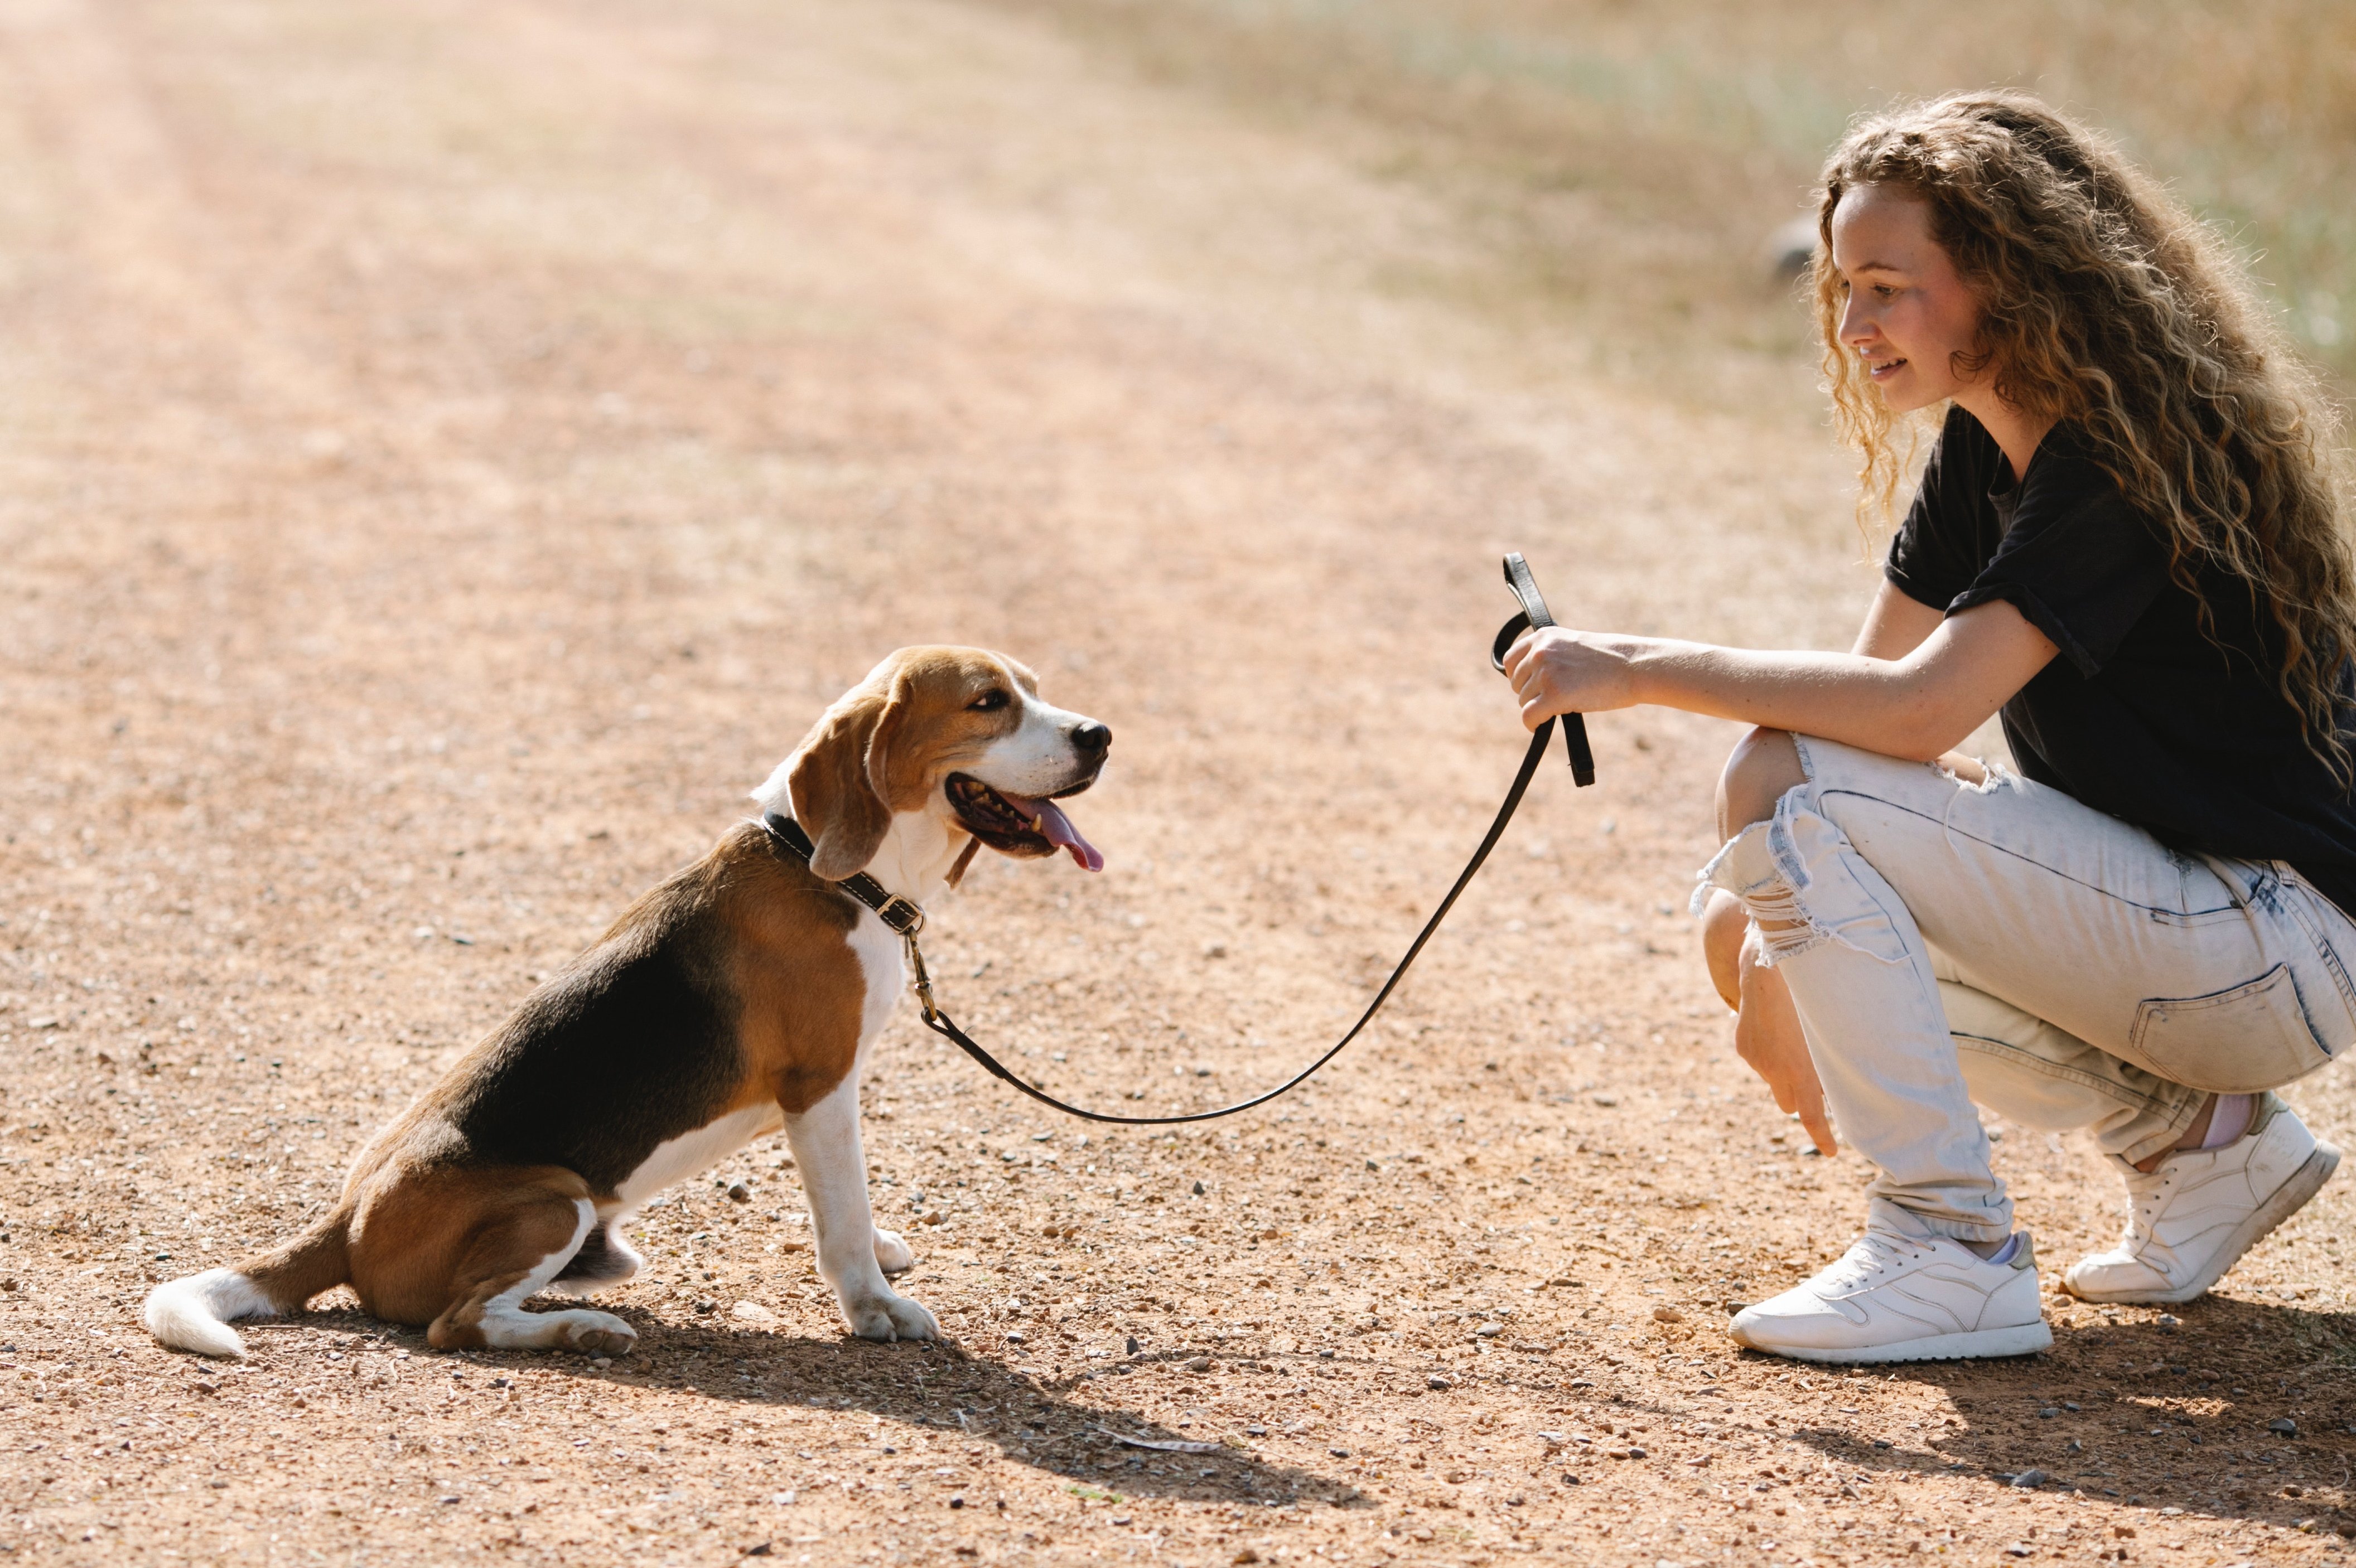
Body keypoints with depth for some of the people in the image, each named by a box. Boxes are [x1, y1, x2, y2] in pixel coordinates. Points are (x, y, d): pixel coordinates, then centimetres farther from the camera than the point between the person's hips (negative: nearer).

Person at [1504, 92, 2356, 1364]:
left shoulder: (2134, 461, -20)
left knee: (1785, 793, -20)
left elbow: (1920, 707, -30)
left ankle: (1954, 1253, -15)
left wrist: (1641, 669, -23)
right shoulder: (1985, 449, 9)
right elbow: (1865, 687, 6)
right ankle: (2198, 1136, 9)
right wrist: (1769, 949, -5)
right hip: (2165, 916, 10)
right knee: (1746, 925, 7)